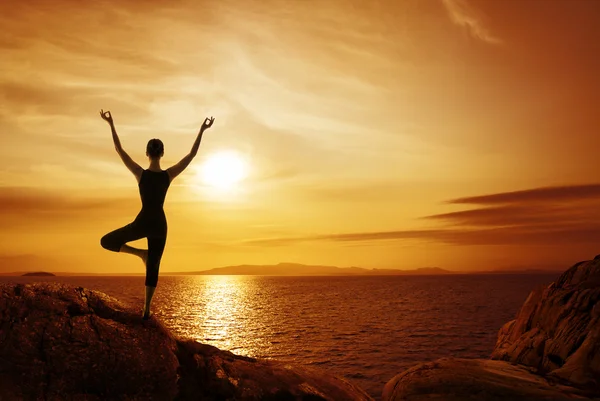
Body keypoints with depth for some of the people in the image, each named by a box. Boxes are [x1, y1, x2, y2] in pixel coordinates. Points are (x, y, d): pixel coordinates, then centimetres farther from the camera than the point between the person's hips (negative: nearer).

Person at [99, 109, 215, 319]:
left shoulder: (140, 174, -12)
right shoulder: (169, 174, -8)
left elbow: (119, 149, -7)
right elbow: (192, 154, -5)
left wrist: (111, 124, -3)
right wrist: (202, 130, -2)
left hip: (142, 223, -3)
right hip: (160, 225, 3)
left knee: (106, 242, 17)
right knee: (153, 267, 13)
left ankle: (141, 253, 1)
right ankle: (146, 309, 12)